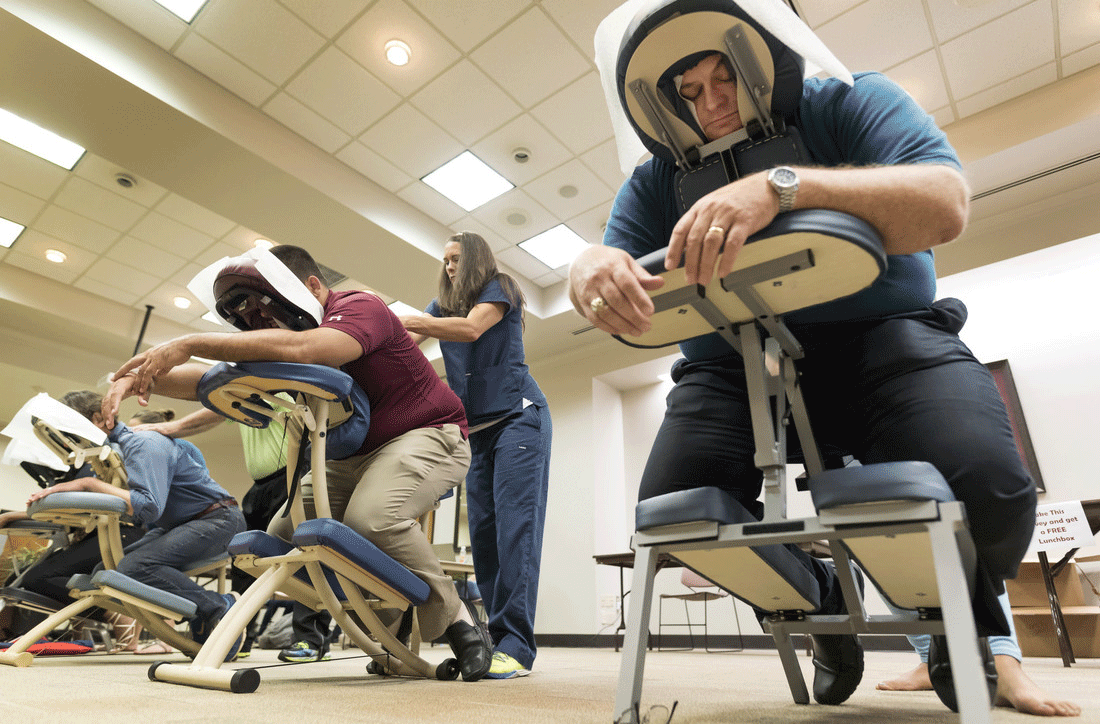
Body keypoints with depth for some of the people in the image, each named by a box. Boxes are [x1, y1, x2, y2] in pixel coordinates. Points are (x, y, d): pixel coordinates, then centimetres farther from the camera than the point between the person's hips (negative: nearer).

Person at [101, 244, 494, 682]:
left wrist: (189, 344, -34)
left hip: (428, 434, -9)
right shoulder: (284, 341, 8)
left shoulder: (360, 308, -17)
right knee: (284, 536, -1)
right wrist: (143, 377, -14)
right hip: (353, 455, 9)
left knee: (370, 516, -36)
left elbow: (300, 349, -37)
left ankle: (455, 621, -13)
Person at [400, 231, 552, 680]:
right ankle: (497, 639, 3)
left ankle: (516, 647, -15)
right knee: (483, 532, 0)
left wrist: (400, 319, -20)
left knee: (515, 525, -14)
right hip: (477, 429, 7)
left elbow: (472, 328, -16)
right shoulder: (443, 305, 21)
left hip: (517, 416, -7)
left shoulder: (499, 289, 3)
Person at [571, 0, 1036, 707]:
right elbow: (610, 260, -2)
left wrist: (782, 186, -33)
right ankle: (822, 599, 16)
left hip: (881, 337, -2)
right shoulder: (659, 181, 11)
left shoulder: (851, 103, 1)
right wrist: (593, 271, -29)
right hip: (735, 365, 3)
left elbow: (945, 205, -16)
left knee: (988, 493, -27)